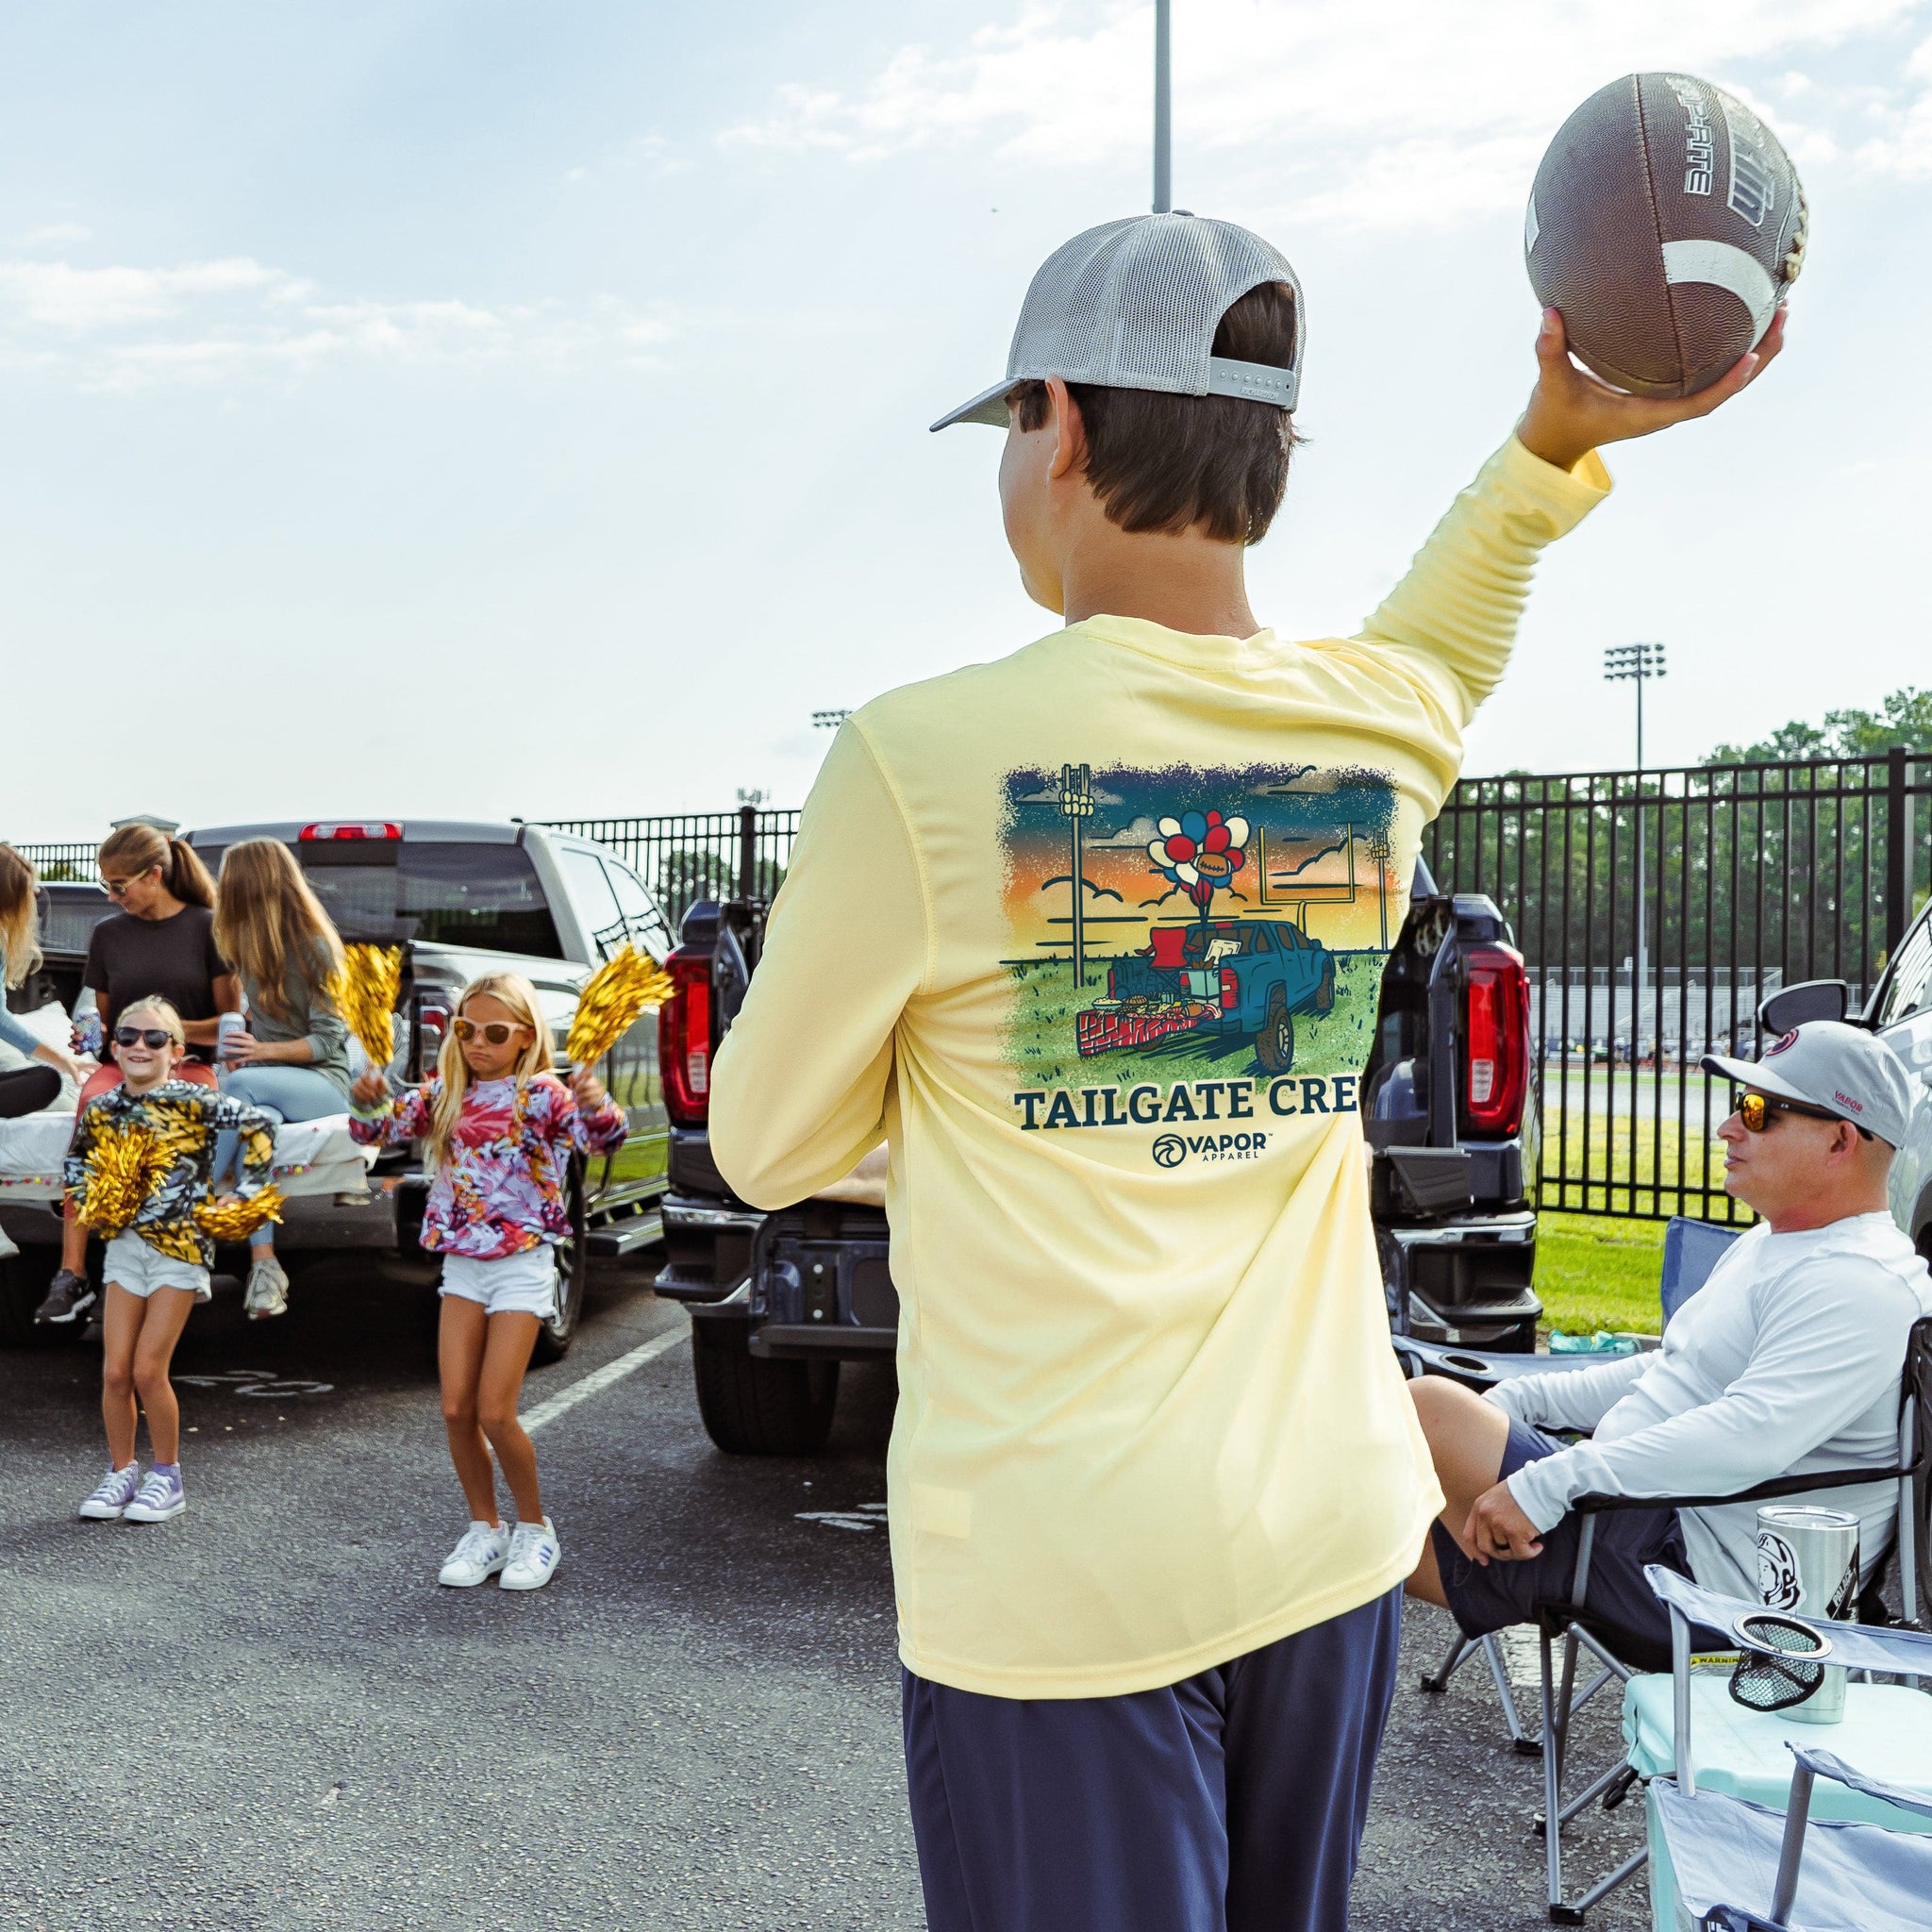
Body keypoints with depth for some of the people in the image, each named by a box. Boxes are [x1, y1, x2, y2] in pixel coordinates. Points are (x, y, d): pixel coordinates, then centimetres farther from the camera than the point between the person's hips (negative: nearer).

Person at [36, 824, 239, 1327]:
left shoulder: (207, 926, 4)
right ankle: (71, 1274, -37)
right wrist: (91, 1035, 2)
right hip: (119, 1063, 3)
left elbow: (231, 1022, 4)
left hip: (188, 1065, -2)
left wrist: (175, 1027, -10)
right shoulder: (108, 933, 14)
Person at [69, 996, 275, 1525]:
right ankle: (121, 1473, 19)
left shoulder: (192, 1100, -11)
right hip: (125, 1244, 5)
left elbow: (258, 1128, -9)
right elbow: (78, 1159, 25)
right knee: (114, 1370, 3)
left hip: (181, 1245, -5)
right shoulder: (101, 1109, 5)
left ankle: (167, 1477, 10)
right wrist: (86, 1200, 9)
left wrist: (242, 1194, -8)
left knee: (148, 1369, -6)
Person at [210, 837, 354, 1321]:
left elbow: (329, 1040, -9)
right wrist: (239, 1048, -2)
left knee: (237, 1087, -36)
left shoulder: (313, 947, -8)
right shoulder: (253, 947, 13)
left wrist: (265, 1051, -24)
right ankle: (263, 1265, -43)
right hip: (268, 1083, 4)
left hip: (322, 1082, -4)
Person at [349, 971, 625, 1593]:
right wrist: (369, 1101, -19)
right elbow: (379, 1128, 3)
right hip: (461, 1266, 5)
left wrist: (597, 1107, -46)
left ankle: (535, 1529, 14)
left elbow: (600, 1138, -24)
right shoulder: (444, 1095, 6)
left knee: (495, 1413, -6)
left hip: (522, 1266, -5)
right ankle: (484, 1529, 21)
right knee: (456, 1410, 4)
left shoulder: (541, 1094, -10)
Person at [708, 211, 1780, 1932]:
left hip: (1059, 1568, -5)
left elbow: (770, 1147, -3)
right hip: (1334, 1529, 6)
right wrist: (1556, 442, 19)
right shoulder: (1392, 735, -2)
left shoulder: (923, 757, -16)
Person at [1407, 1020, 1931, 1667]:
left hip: (1696, 1575, -10)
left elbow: (1752, 1436, -30)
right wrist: (1518, 1400, 13)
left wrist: (1551, 1484, -32)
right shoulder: (1767, 1246, 18)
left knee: (1429, 1404, -17)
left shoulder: (1858, 1286, -17)